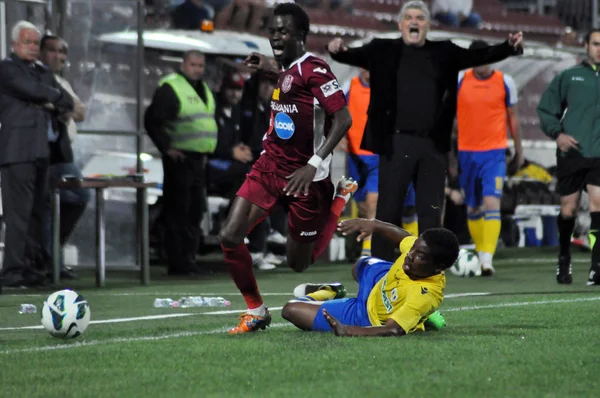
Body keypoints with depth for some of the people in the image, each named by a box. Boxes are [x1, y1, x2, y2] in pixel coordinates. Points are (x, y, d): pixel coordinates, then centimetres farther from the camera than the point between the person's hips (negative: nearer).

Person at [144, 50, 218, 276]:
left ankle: (189, 259, 18)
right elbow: (152, 120, -15)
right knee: (177, 212, -6)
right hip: (180, 159, -9)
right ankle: (177, 263, -5)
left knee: (195, 213, 11)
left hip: (199, 160, 9)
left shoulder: (204, 91, 17)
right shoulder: (170, 89, -10)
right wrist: (166, 148, -15)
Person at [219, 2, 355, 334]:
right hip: (270, 166, 7)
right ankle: (256, 311, 8)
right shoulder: (287, 70, 6)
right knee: (230, 236, -9)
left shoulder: (313, 69, -18)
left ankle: (342, 198, 29)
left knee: (299, 263, 7)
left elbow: (343, 119, -23)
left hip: (304, 176, -7)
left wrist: (314, 164, -28)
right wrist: (271, 71, 25)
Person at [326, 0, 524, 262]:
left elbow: (480, 56, 8)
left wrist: (510, 47, -8)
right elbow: (355, 56, 1)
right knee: (388, 209, -1)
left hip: (433, 144, 2)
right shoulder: (384, 50, 6)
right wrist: (337, 51, -22)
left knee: (431, 210, 6)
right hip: (396, 142, -2)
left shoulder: (444, 53, 11)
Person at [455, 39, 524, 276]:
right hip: (466, 152, 2)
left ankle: (487, 259, -23)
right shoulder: (459, 81, 1)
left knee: (492, 203, -18)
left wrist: (518, 150, 13)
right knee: (472, 208, 10)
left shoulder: (505, 82, -1)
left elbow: (513, 118, 10)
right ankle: (480, 253, 26)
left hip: (495, 153, -2)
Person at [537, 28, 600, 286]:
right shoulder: (569, 77, 7)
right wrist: (557, 133, -5)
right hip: (571, 153, 0)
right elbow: (546, 110, 10)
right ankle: (564, 260, 29)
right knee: (568, 209, 6)